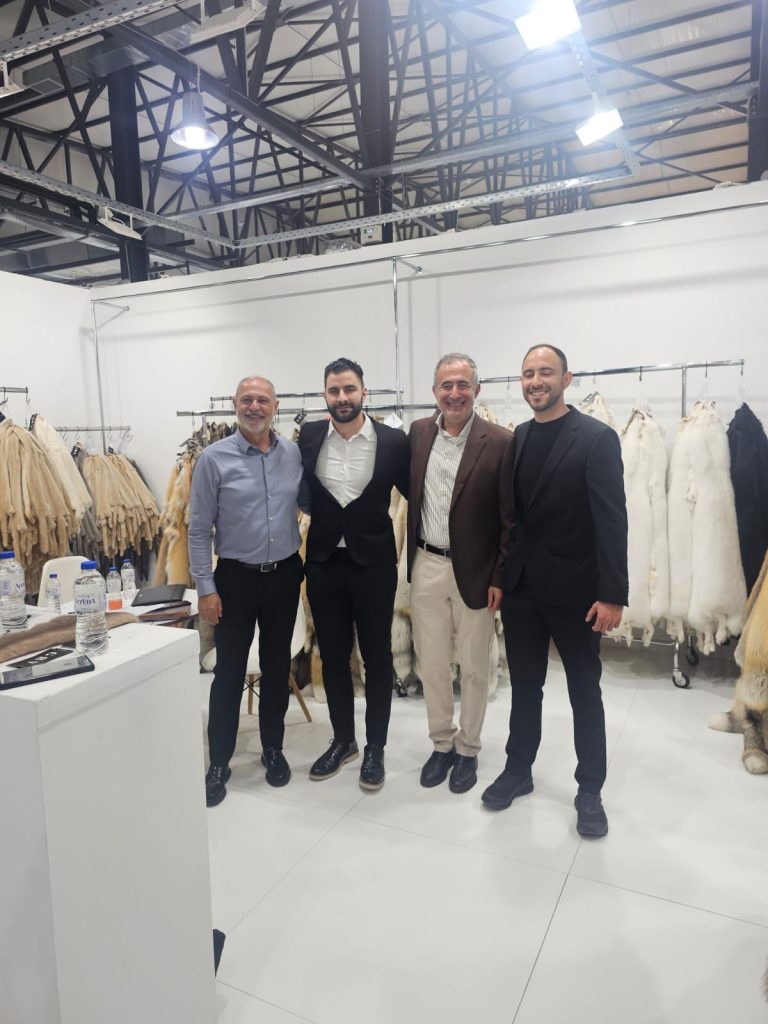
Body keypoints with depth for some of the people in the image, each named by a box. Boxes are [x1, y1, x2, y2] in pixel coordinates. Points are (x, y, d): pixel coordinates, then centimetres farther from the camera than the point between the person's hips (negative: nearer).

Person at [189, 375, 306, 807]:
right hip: (236, 578, -3)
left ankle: (273, 748, 32)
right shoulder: (214, 458, -9)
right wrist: (206, 587, -9)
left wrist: (309, 565, 1)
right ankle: (219, 762, 22)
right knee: (229, 672, 6)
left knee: (278, 667, 14)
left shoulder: (295, 454, -1)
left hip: (285, 575, 3)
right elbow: (199, 528, -6)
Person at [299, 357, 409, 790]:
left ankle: (375, 747, 26)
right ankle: (343, 739, 32)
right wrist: (307, 542, 6)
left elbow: (413, 493, 3)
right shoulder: (308, 437, 0)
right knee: (333, 656, 14)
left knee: (377, 657, 9)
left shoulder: (393, 441, -7)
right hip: (324, 563, 3)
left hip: (373, 563, -2)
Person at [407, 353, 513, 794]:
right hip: (426, 566, 4)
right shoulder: (418, 433, 2)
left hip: (475, 571, -3)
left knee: (474, 667, 11)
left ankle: (467, 749, 31)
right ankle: (442, 744, 33)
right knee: (432, 663, 14)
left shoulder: (501, 442, -10)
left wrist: (500, 577, -10)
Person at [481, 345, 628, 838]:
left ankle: (590, 790, 28)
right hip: (522, 587, 5)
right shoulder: (517, 439, 6)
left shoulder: (597, 437, -10)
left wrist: (612, 593, -18)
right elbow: (511, 513, 8)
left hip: (575, 589, -4)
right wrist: (499, 575, 6)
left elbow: (612, 519, -14)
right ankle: (519, 769, 35)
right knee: (524, 686, 17)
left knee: (585, 692, 11)